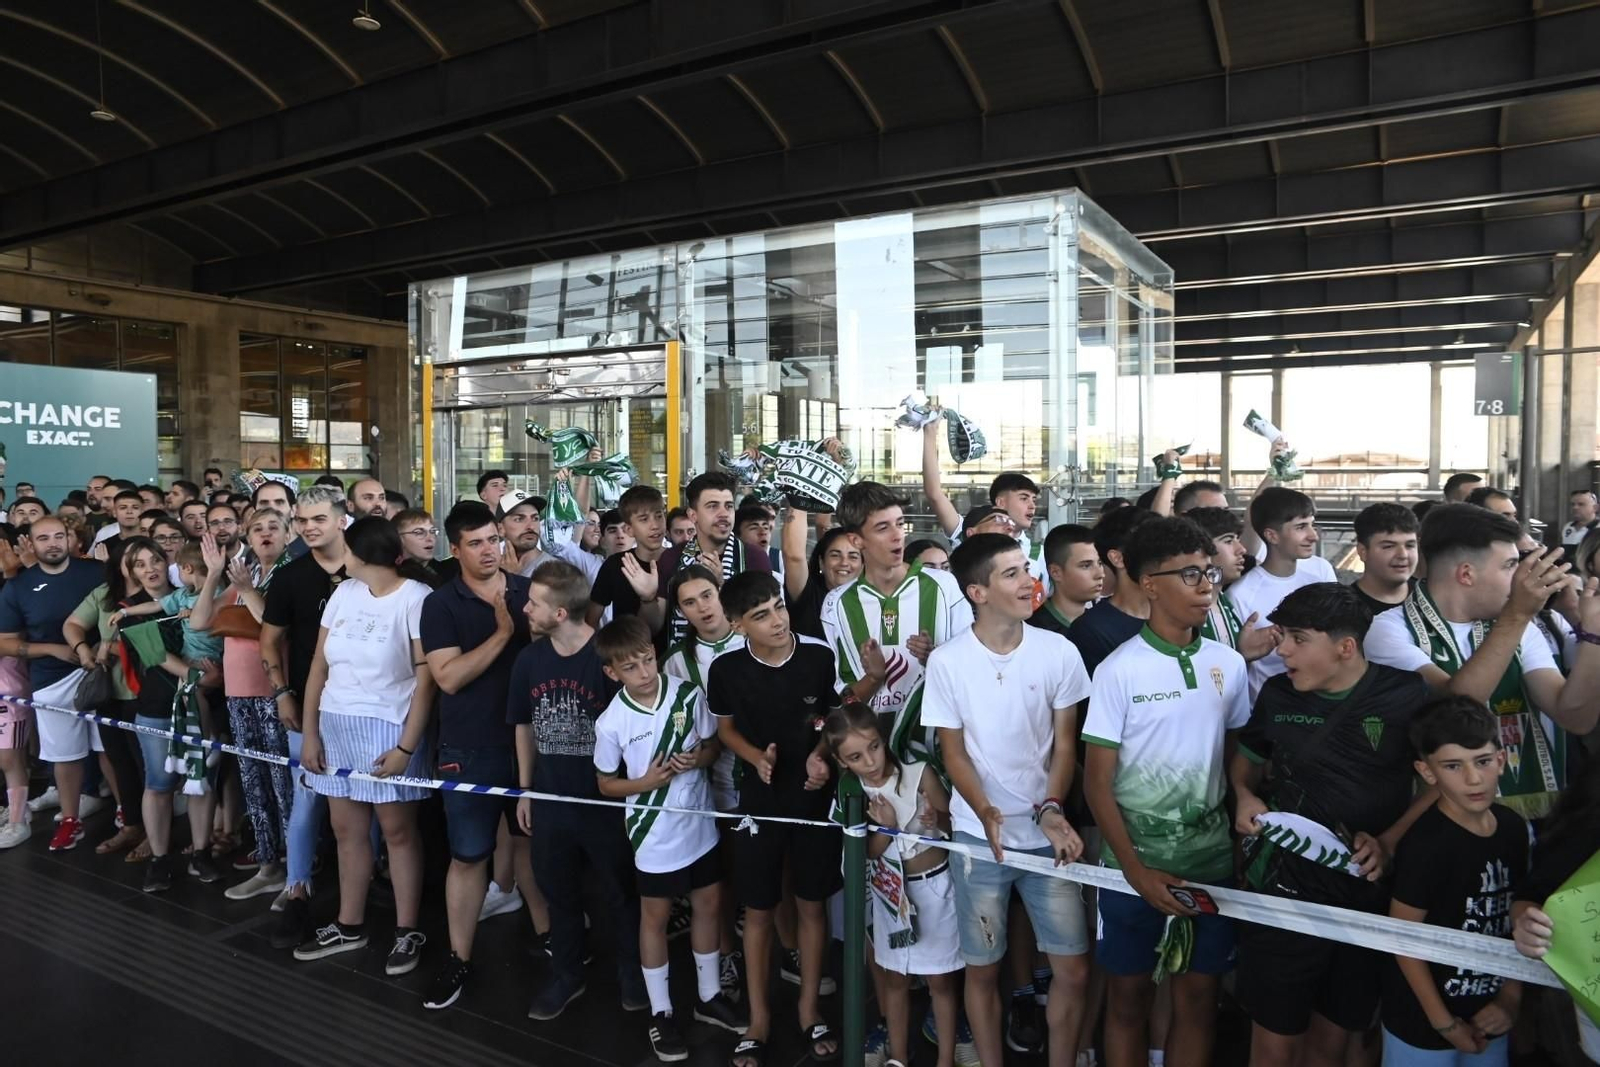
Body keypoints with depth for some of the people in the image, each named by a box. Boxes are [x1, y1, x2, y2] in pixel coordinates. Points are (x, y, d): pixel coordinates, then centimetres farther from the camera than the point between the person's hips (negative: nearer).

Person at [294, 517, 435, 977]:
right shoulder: (344, 592, 7)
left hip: (388, 728, -6)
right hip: (336, 725, 6)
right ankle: (349, 925, 29)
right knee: (347, 829, 15)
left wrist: (407, 746, -16)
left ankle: (407, 931, 16)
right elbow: (319, 666, 9)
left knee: (397, 831, 4)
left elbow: (426, 678, -14)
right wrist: (309, 731, 4)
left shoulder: (416, 597, -12)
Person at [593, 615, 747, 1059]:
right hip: (655, 835, -3)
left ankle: (709, 996, 39)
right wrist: (645, 782, -22)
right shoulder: (611, 722, -17)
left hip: (700, 823, 3)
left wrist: (699, 758, -19)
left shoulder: (688, 694, -12)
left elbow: (713, 743, 2)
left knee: (709, 906, 17)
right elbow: (606, 783, -5)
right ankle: (661, 1012, 32)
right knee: (656, 918, 13)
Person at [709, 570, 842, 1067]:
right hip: (758, 799, 0)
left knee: (812, 905, 14)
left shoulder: (820, 658, -16)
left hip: (815, 797, 0)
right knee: (758, 911, 12)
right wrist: (757, 757, -13)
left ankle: (809, 1008, 34)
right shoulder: (726, 669, -14)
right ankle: (759, 1018, 30)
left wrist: (821, 755, -15)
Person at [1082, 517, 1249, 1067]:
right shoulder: (1119, 670, -12)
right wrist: (1136, 871, -15)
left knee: (1199, 996, 13)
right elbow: (1097, 782, -10)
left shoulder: (1229, 664, 1)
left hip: (1211, 857, 3)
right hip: (1135, 859, -3)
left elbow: (1237, 758, 10)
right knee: (1129, 995, 11)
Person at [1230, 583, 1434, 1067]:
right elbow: (1246, 756, 17)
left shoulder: (1407, 695, -8)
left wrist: (1389, 842, -12)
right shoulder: (1277, 693, 0)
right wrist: (1245, 795, -3)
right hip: (1284, 893, 1)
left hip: (1370, 897, -1)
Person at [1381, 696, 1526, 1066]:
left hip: (1487, 1014, 6)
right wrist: (1443, 1022, -11)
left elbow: (1516, 918, 6)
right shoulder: (1425, 844, -23)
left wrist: (1511, 996, 1)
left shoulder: (1514, 827, -4)